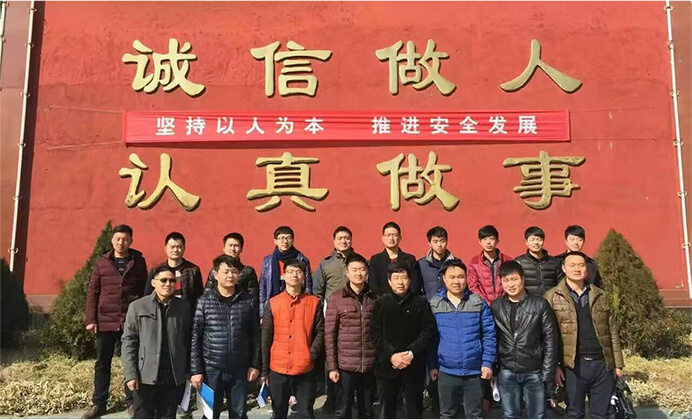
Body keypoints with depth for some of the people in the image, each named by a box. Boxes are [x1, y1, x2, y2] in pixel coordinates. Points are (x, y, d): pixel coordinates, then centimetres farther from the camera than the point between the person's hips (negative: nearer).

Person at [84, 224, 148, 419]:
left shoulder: (138, 261, 3)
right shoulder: (101, 262, 4)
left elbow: (145, 291, 4)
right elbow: (92, 292, 5)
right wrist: (91, 319, -1)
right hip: (105, 320, 1)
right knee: (102, 363, 9)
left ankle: (131, 402, 18)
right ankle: (98, 403, 20)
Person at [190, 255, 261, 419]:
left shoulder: (248, 301, 0)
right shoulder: (204, 301, -5)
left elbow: (255, 335, 4)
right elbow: (195, 338, -4)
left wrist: (255, 364, 2)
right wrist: (196, 370, -6)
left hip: (239, 369, 1)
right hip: (211, 369, -1)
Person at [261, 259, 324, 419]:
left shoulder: (314, 302, 0)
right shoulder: (273, 303, 2)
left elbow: (320, 332, 3)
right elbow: (266, 337, 4)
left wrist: (312, 354, -11)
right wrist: (264, 369, 3)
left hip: (305, 369, -1)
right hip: (278, 368, 1)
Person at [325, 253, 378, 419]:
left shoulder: (375, 298, 4)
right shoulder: (336, 298, -3)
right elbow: (329, 334, -4)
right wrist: (332, 366, -7)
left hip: (370, 366, 2)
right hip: (345, 366, -2)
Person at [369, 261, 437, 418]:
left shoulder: (421, 302, 2)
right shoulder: (381, 303, 3)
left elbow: (429, 332, -3)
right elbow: (375, 334, -2)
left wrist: (412, 353, -14)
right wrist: (392, 355, -14)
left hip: (414, 367, 0)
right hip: (387, 366, 1)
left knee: (415, 411, 9)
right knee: (386, 411, 11)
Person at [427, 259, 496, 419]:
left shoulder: (479, 303, -4)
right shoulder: (434, 304, -2)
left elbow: (489, 335, -1)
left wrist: (488, 363, -6)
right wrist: (432, 365, 1)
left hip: (475, 371, 0)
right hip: (446, 371, 1)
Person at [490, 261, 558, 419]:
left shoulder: (540, 304, -4)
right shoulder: (495, 307, 2)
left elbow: (550, 339, -4)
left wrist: (547, 372, -7)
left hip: (534, 372, -2)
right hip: (506, 372, 2)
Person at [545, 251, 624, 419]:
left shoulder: (600, 295, 12)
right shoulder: (553, 296, 0)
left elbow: (612, 331, 13)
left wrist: (618, 363, 9)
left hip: (603, 363, 3)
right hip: (573, 365, -3)